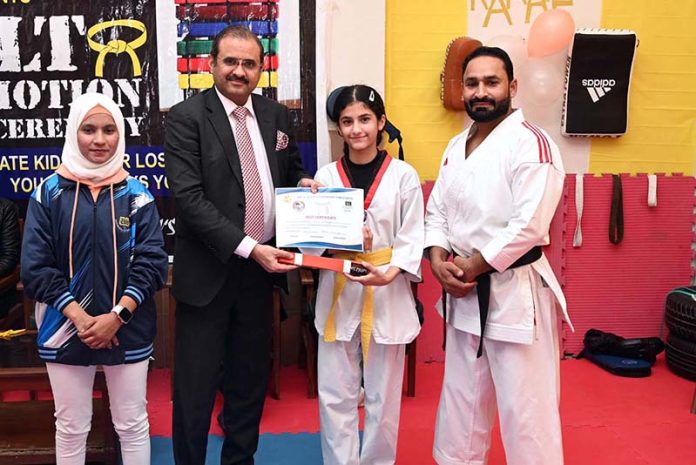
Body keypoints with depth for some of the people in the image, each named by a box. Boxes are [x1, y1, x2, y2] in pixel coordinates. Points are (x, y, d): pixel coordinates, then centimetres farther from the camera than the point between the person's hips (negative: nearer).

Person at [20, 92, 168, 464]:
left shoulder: (136, 194, 0)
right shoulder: (48, 192, -1)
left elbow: (152, 261, -5)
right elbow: (35, 266, -4)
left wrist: (117, 316, -15)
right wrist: (78, 317, -14)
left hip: (128, 330, 0)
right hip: (65, 329, 0)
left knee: (132, 425, 12)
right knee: (71, 428, 14)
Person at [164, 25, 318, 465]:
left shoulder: (277, 115, 7)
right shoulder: (187, 116, -9)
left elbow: (290, 171, 21)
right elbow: (188, 195, -18)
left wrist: (303, 182, -3)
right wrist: (248, 247, -24)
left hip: (261, 268, 5)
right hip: (209, 271, -5)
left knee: (251, 378, 17)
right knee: (195, 386, 5)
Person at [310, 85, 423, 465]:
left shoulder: (403, 175, -4)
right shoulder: (326, 175, 2)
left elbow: (413, 237, -5)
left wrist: (387, 274, -21)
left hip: (388, 296, -1)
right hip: (337, 294, 2)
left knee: (383, 395, 12)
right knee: (335, 395, 8)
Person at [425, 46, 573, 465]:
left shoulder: (531, 144, -15)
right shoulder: (457, 146, 10)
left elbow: (529, 225, -23)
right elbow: (437, 211, 11)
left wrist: (471, 266, -16)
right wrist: (440, 261, -6)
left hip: (515, 291, -8)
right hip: (464, 290, 8)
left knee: (524, 405, 1)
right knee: (461, 394, 21)